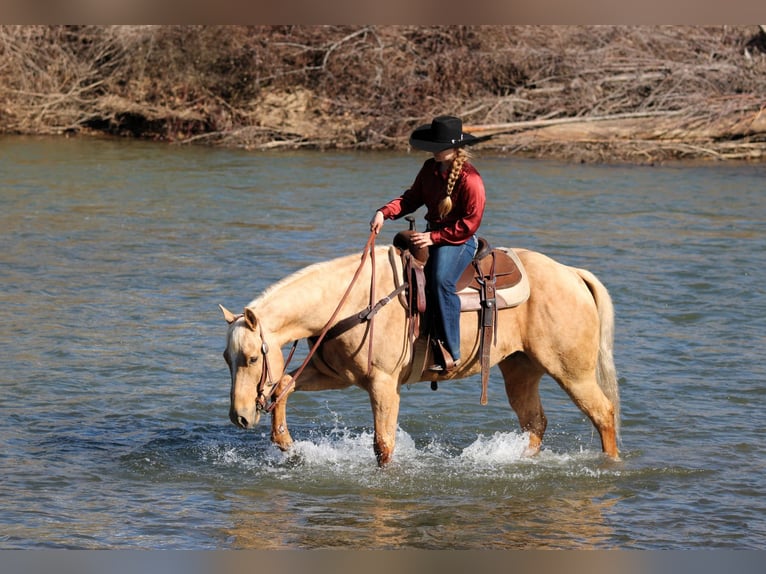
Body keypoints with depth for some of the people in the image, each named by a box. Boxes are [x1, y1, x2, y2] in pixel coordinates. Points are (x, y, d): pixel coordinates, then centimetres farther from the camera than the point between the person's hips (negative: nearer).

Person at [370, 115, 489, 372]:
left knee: (441, 280, -32)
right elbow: (412, 198, 14)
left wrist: (434, 237, -21)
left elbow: (470, 223, -17)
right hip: (432, 234, 9)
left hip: (460, 240, -9)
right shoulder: (430, 169, 8)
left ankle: (450, 353, -29)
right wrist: (384, 212, -4)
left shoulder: (469, 178, -16)